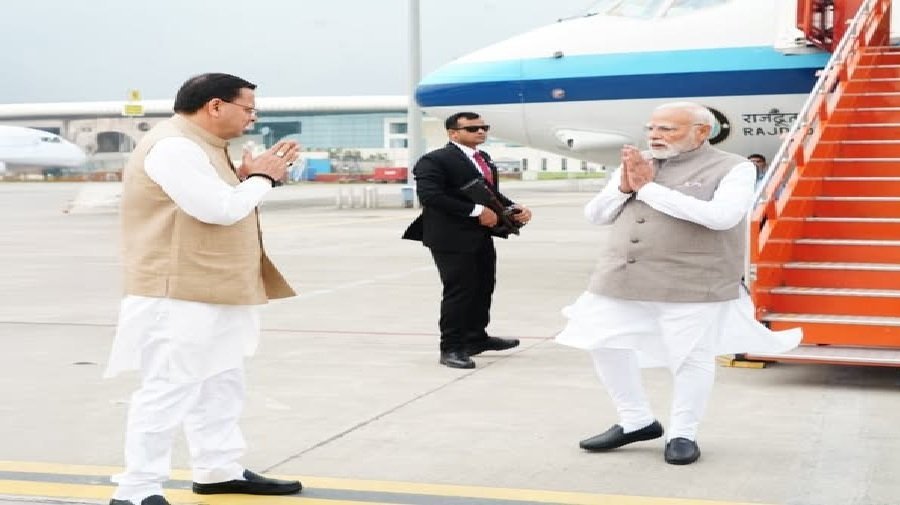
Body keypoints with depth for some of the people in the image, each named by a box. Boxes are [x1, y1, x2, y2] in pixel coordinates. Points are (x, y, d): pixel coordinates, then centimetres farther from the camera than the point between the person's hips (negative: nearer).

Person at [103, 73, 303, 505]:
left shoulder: (198, 146, 16)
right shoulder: (173, 146, -18)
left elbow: (222, 203, 21)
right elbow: (220, 209, -24)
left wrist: (251, 176, 5)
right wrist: (260, 178, -9)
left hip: (211, 293, 11)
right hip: (179, 295, -11)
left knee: (221, 385, 17)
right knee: (169, 390, -8)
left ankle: (218, 470, 29)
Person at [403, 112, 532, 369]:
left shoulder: (484, 159, 17)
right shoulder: (435, 161, -12)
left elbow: (493, 194, 22)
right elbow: (430, 195, -24)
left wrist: (514, 209, 1)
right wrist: (476, 211, -24)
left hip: (481, 237, 9)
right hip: (452, 239, -9)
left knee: (483, 288, 16)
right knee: (459, 291, -6)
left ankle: (477, 338, 32)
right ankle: (451, 348, 4)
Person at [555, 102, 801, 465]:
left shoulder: (732, 169, -5)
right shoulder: (633, 166, 12)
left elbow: (722, 216, -22)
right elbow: (594, 215, 13)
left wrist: (649, 188, -18)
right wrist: (624, 187, -9)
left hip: (691, 285, -5)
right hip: (620, 279, 5)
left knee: (690, 358, 2)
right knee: (607, 347, 8)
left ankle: (683, 435, 20)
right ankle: (637, 422, 26)